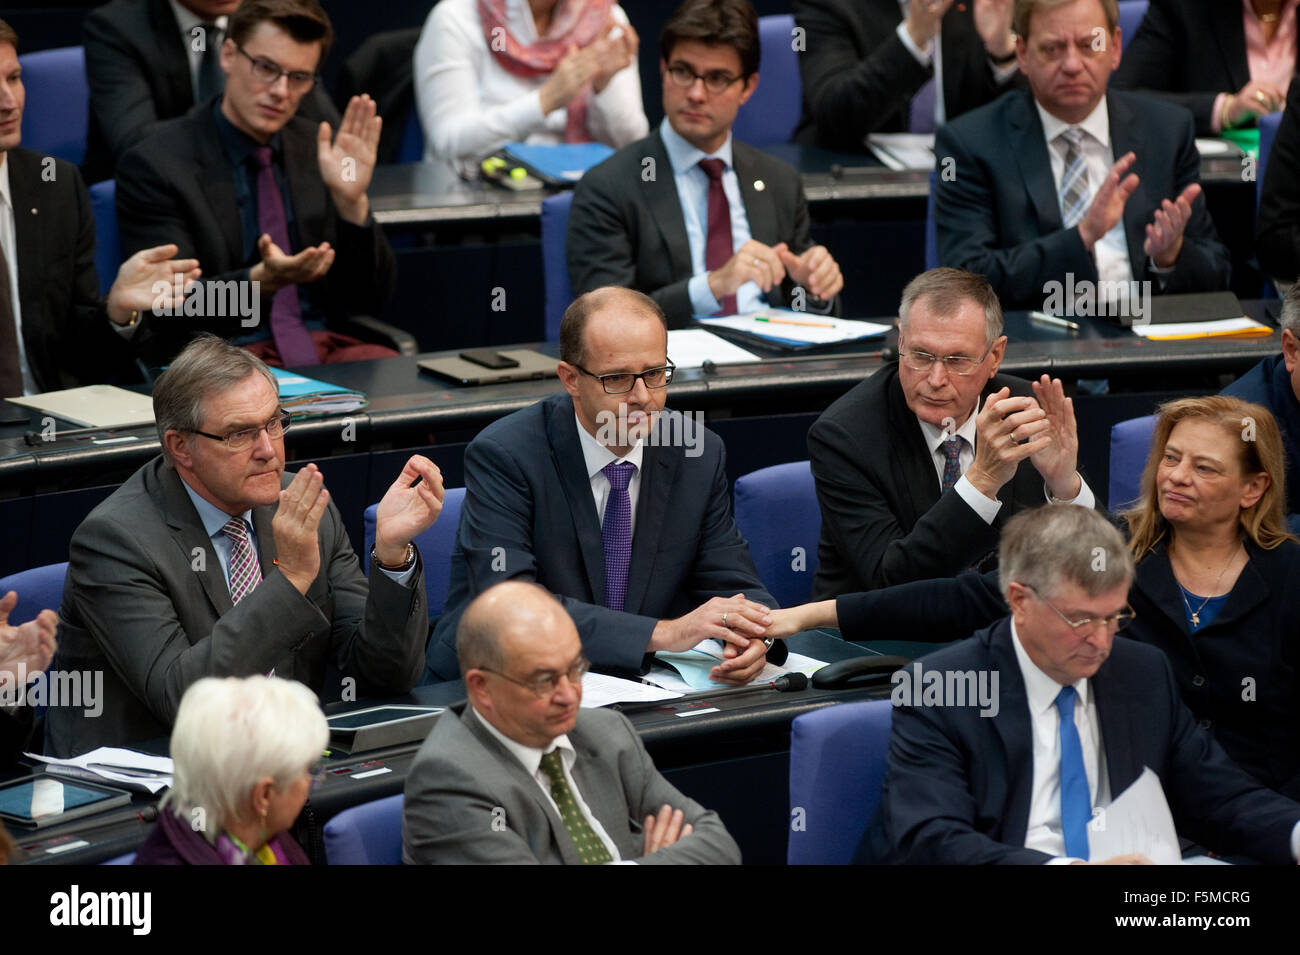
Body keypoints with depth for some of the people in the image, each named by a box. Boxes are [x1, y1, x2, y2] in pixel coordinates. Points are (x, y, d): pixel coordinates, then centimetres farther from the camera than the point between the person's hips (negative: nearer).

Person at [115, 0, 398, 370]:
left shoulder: (316, 149, 10)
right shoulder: (154, 166, -4)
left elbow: (370, 298, 8)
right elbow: (172, 313, -12)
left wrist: (351, 202, -10)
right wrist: (262, 280, -30)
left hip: (324, 346, 4)